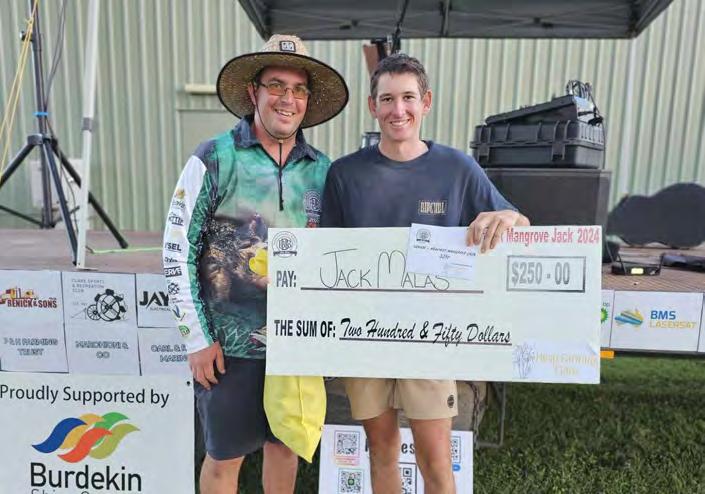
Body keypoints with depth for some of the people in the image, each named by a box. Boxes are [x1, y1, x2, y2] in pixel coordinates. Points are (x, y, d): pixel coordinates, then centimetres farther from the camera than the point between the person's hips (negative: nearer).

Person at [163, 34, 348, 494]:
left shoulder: (322, 169, 1)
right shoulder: (214, 160, -11)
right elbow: (178, 252, -9)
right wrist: (198, 338, -10)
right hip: (231, 343, -3)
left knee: (285, 444, 20)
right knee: (225, 455, 14)